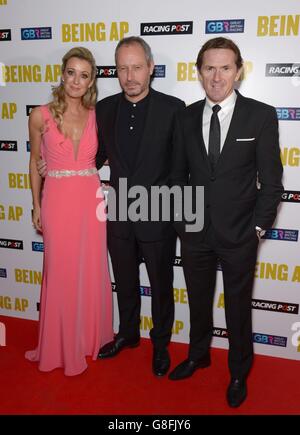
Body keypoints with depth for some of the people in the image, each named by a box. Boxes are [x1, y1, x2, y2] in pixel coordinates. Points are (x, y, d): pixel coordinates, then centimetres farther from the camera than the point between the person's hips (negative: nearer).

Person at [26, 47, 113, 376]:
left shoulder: (96, 116, 2)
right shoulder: (41, 116, -4)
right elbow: (35, 161, 6)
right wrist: (37, 205, 7)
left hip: (92, 201, 2)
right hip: (57, 201, -2)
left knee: (92, 272, 13)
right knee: (61, 274, 9)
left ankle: (90, 337, 36)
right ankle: (62, 346, 31)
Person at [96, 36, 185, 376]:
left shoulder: (173, 108, -10)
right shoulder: (104, 108, 1)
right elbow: (98, 156, 10)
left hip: (157, 216, -3)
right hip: (119, 214, 4)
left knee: (161, 286, 14)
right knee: (125, 283, 21)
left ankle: (161, 344, 37)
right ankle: (128, 334, 45)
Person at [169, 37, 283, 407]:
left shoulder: (261, 115, -8)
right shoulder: (186, 117, 1)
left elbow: (271, 180, -6)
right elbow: (179, 173, 8)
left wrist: (259, 227, -8)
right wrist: (180, 218, 3)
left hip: (239, 236, -2)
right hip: (194, 232, 3)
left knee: (238, 307, 14)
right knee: (198, 301, 20)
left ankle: (239, 372, 38)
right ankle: (198, 355, 46)